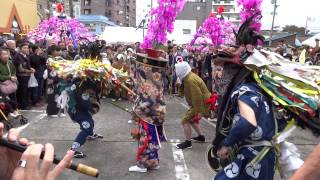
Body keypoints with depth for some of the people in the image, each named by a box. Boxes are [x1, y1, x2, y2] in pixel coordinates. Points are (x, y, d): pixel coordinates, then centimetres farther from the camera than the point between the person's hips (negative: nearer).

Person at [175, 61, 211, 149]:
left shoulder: (190, 80, -25)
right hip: (201, 103, 11)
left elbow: (197, 97, -28)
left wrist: (199, 111, -25)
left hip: (203, 104, -11)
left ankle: (188, 143, 5)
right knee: (191, 118, 25)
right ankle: (201, 136, 37)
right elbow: (183, 92, 10)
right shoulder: (188, 77, 7)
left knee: (185, 121, -8)